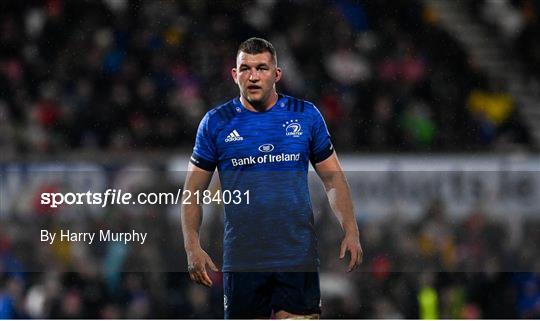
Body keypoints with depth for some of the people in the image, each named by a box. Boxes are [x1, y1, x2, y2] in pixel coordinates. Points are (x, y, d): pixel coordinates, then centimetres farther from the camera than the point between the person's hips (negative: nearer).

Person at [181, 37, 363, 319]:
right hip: (241, 261, 0)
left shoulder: (306, 116, 5)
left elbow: (333, 179, 9)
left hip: (298, 260, 0)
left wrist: (350, 231, -5)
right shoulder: (216, 122, 3)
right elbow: (193, 191, 6)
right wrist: (192, 246, -8)